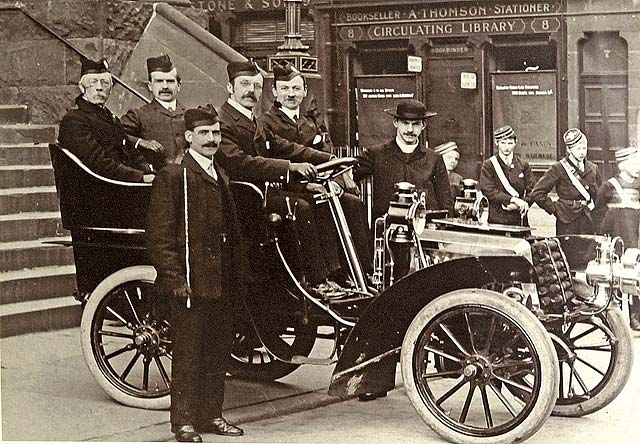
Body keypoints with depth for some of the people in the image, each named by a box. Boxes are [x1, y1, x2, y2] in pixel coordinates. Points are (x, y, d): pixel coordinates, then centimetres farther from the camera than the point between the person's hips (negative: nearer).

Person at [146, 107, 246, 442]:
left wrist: (237, 278, 17)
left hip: (222, 286, 7)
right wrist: (174, 278, -17)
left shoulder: (221, 176, 18)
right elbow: (159, 235, -11)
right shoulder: (172, 176, -7)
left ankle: (211, 415, 22)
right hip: (190, 284, -7)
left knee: (218, 352, 11)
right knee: (188, 355, -1)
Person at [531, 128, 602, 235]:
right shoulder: (558, 169, -2)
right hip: (568, 224, -4)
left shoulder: (593, 169, 13)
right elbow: (537, 193, -5)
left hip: (590, 225, 4)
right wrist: (554, 209, -4)